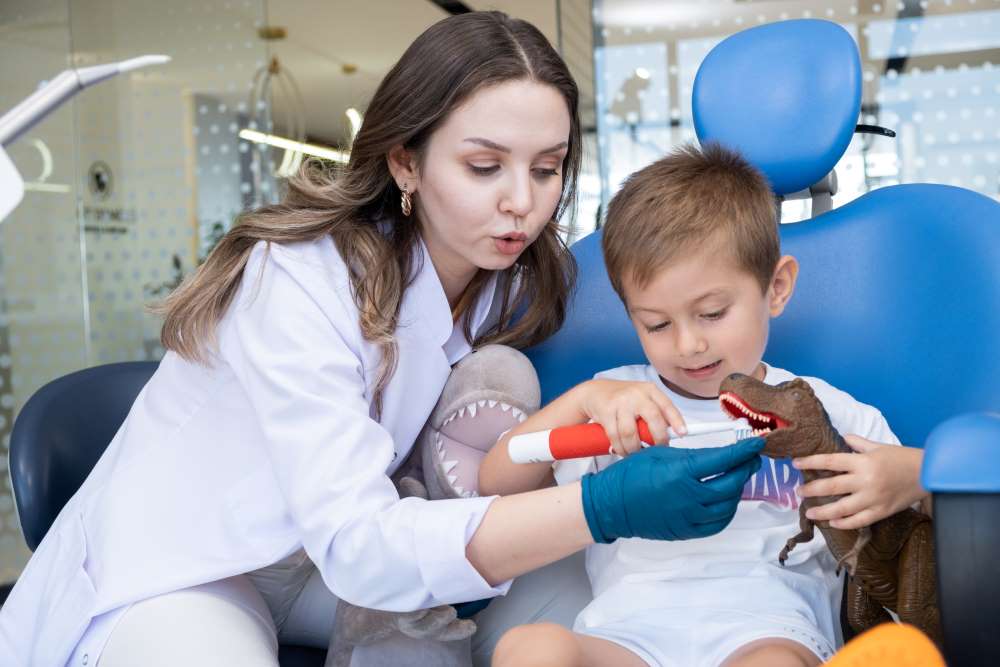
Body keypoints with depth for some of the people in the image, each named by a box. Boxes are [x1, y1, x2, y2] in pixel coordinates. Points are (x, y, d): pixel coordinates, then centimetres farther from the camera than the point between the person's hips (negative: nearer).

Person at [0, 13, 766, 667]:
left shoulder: (514, 273, -8)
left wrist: (600, 403, -26)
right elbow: (355, 543, -35)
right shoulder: (301, 278, -28)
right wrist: (603, 508, -44)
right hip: (173, 572, -6)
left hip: (339, 543, 7)